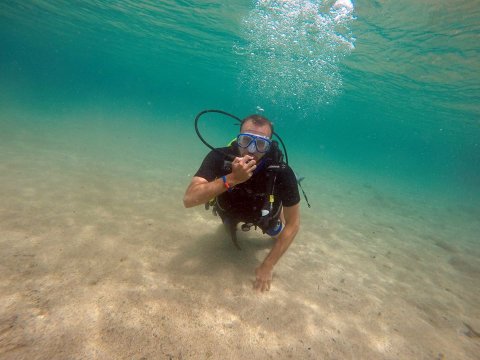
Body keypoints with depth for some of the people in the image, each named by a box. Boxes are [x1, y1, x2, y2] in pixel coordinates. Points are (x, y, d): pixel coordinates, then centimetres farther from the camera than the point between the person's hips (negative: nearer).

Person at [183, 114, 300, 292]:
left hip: (263, 214, 0)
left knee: (279, 235, 28)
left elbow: (293, 224, -29)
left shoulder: (282, 172, -39)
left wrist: (267, 266, -29)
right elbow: (189, 199, -45)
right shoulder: (219, 157, -37)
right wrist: (232, 179, -57)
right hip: (231, 210, 1)